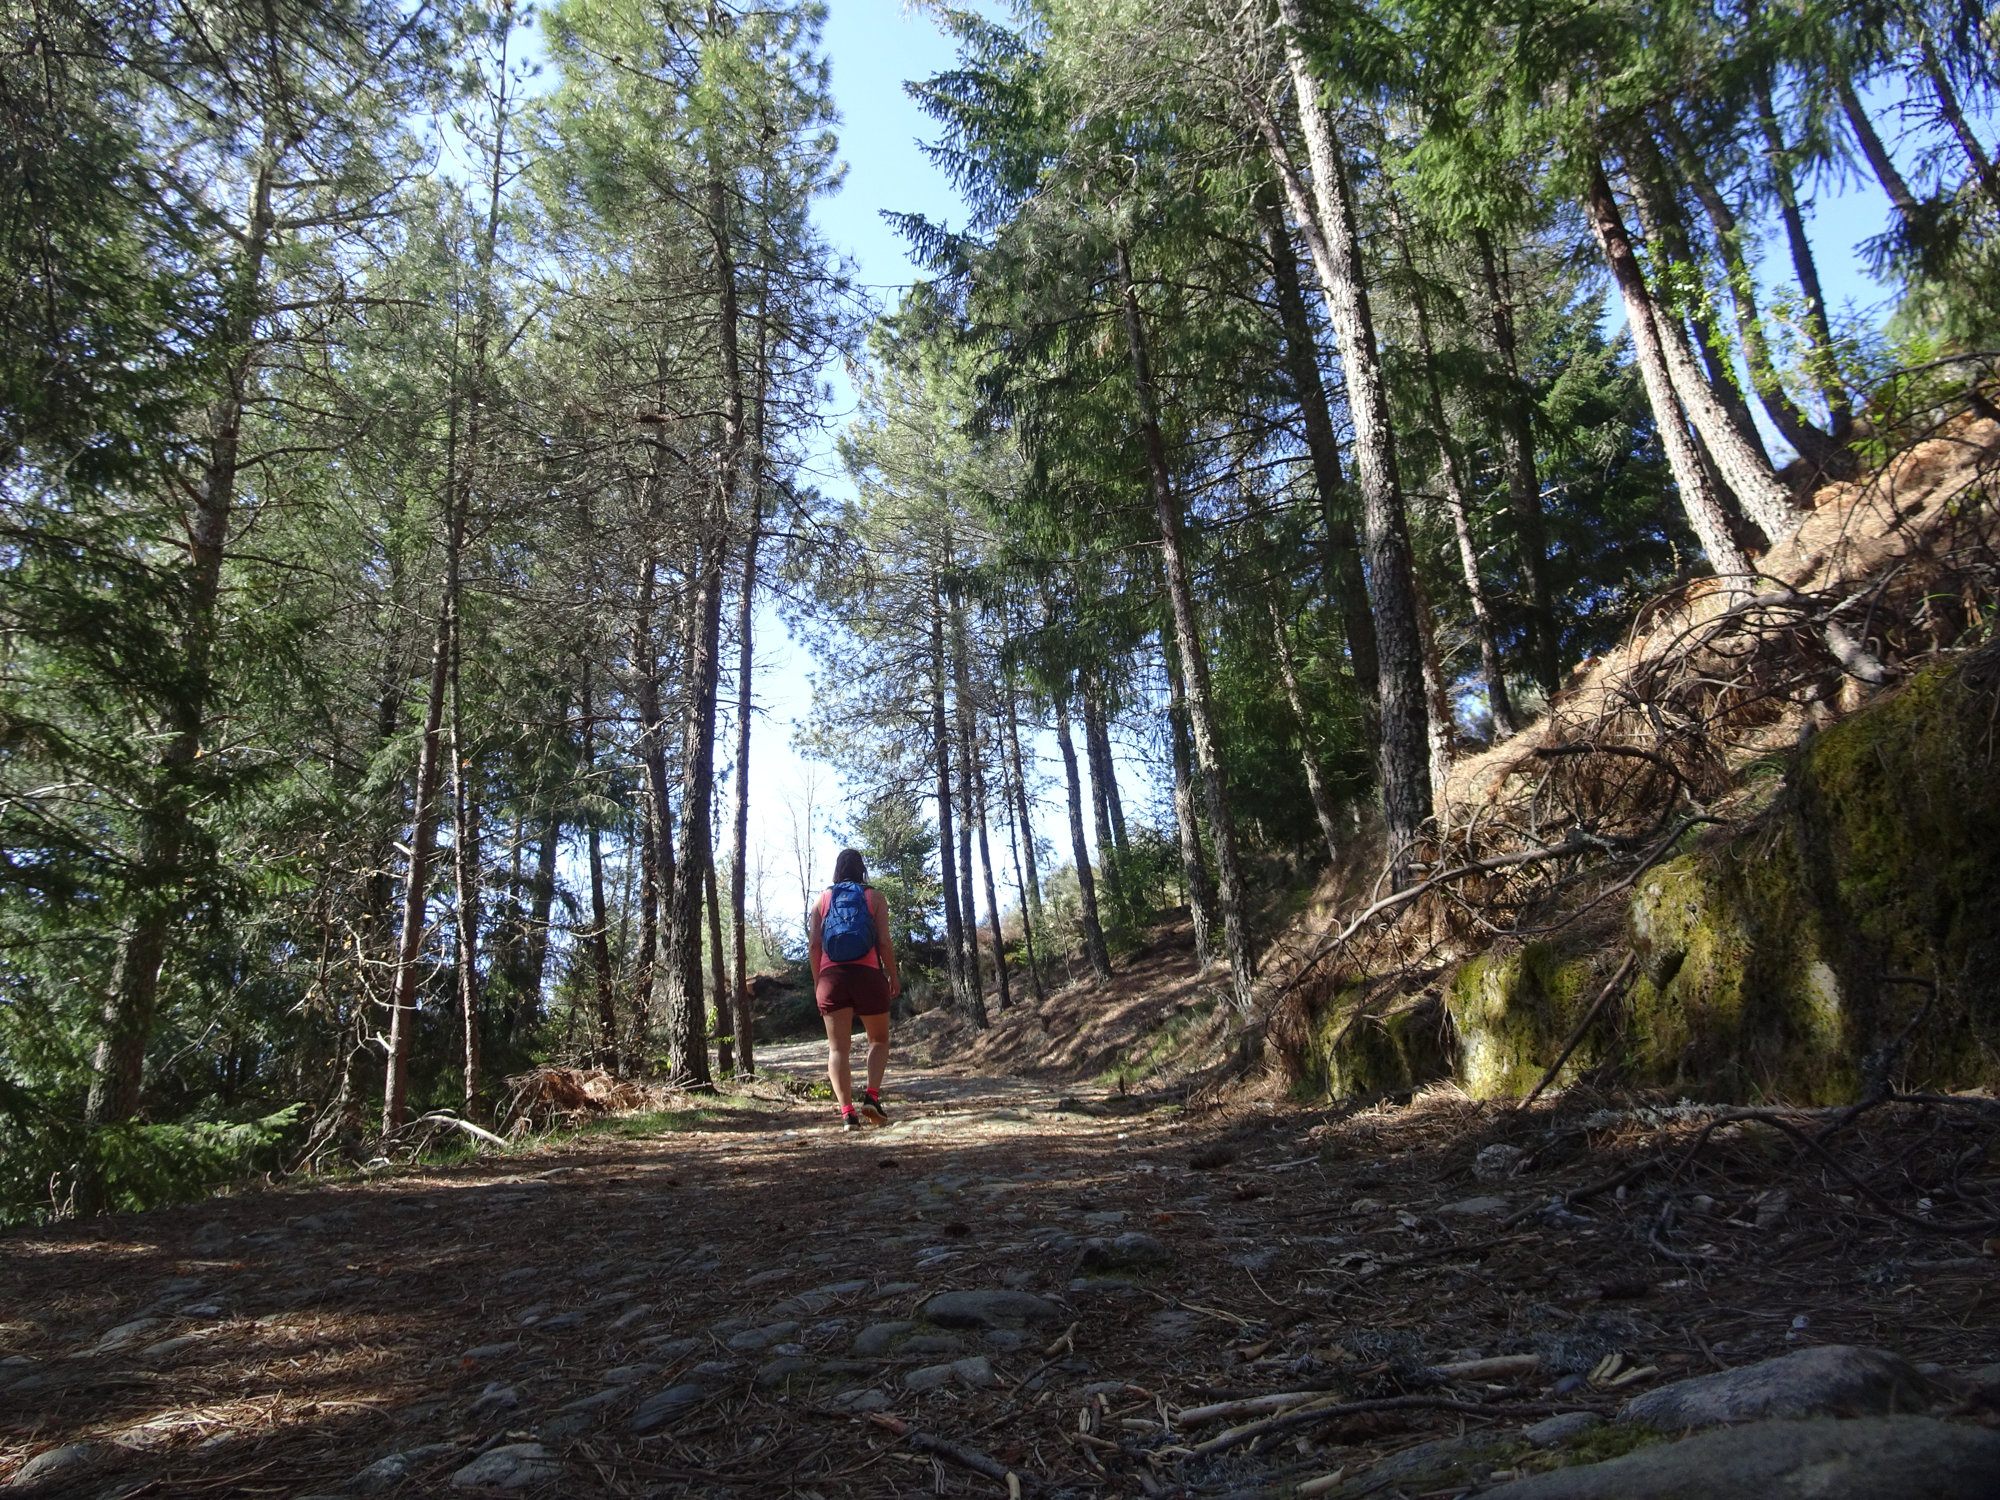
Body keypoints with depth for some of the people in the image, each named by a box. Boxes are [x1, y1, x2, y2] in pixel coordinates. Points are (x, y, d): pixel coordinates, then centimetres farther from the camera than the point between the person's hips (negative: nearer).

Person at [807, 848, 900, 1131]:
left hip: (831, 976, 1)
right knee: (879, 1040, 16)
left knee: (837, 1047, 2)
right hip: (868, 975, -1)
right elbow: (885, 942, -4)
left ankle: (847, 1113, -9)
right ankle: (871, 1096, -5)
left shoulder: (823, 899, 9)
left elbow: (813, 945, 3)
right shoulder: (874, 897, 3)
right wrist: (894, 977, 6)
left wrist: (817, 980, 12)